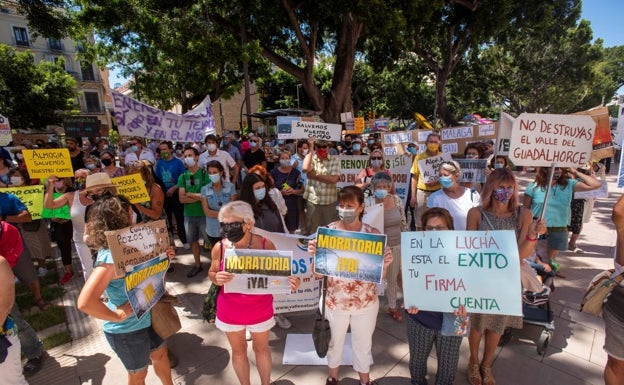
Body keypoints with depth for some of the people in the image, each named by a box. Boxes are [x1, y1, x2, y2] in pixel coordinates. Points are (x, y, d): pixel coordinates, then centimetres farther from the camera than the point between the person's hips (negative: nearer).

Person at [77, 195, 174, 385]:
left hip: (143, 319, 8)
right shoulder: (111, 257, -32)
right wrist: (118, 316, -27)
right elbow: (85, 302, -41)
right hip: (127, 329, -8)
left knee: (160, 353, 26)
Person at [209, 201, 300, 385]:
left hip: (259, 309, -1)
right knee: (238, 350, 23)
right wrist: (216, 278, -23)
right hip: (230, 310, 1)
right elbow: (212, 273, 0)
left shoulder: (265, 245, -20)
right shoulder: (220, 247, -15)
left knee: (261, 348, 23)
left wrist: (291, 282, -30)